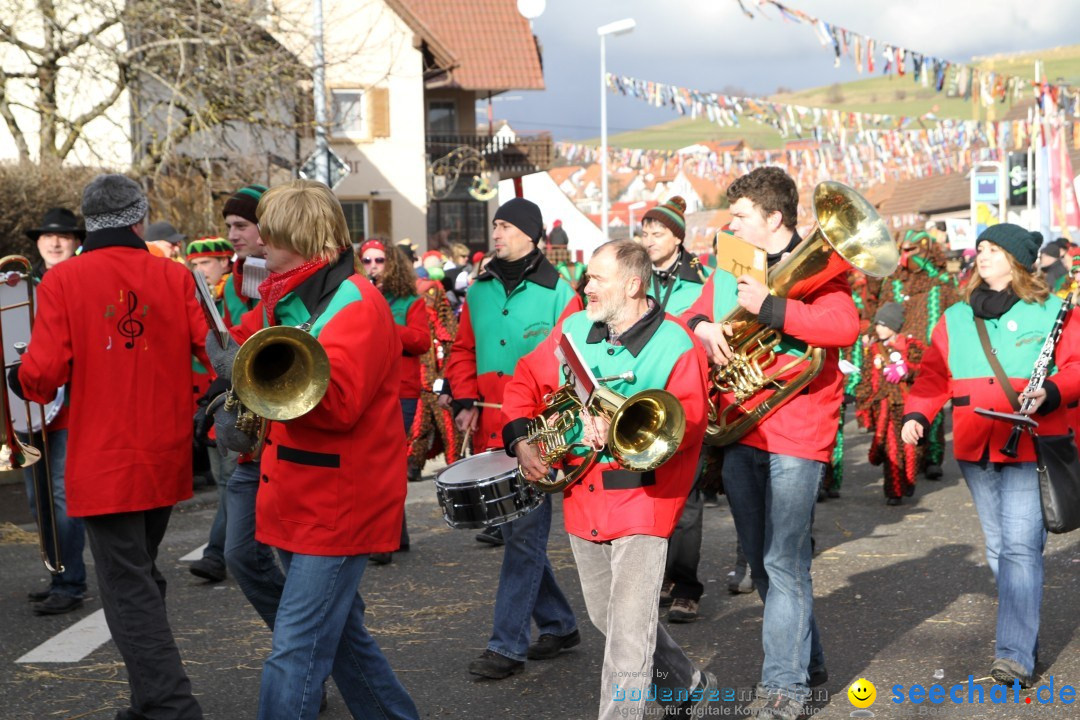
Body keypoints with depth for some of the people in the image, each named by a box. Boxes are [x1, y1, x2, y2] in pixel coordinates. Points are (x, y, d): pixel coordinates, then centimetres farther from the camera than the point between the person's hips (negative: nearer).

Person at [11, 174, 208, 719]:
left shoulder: (63, 280, -9)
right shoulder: (174, 277, -1)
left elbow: (44, 373, -15)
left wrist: (21, 380, 8)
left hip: (102, 464, -4)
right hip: (166, 458, 5)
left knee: (129, 594, -1)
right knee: (142, 578, 22)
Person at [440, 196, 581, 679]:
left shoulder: (557, 293, -5)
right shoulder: (479, 291, 12)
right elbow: (463, 351, 16)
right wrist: (465, 401, 2)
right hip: (490, 433, 7)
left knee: (524, 535, -7)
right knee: (516, 534, 13)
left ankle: (507, 645, -2)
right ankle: (558, 624, 27)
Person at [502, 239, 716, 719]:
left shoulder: (674, 343, -9)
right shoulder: (574, 330, 6)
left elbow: (688, 419, -17)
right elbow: (526, 381, 12)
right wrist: (520, 439, -5)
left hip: (643, 500, -6)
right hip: (582, 499, 7)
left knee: (629, 631, -11)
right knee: (607, 617, 19)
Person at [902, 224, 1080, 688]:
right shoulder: (955, 318, 12)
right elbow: (934, 375, 10)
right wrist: (916, 415, -5)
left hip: (1030, 447, -5)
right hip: (976, 450, 5)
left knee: (1021, 547, -12)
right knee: (998, 549, 11)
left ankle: (1016, 655, -13)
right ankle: (1026, 634, 26)